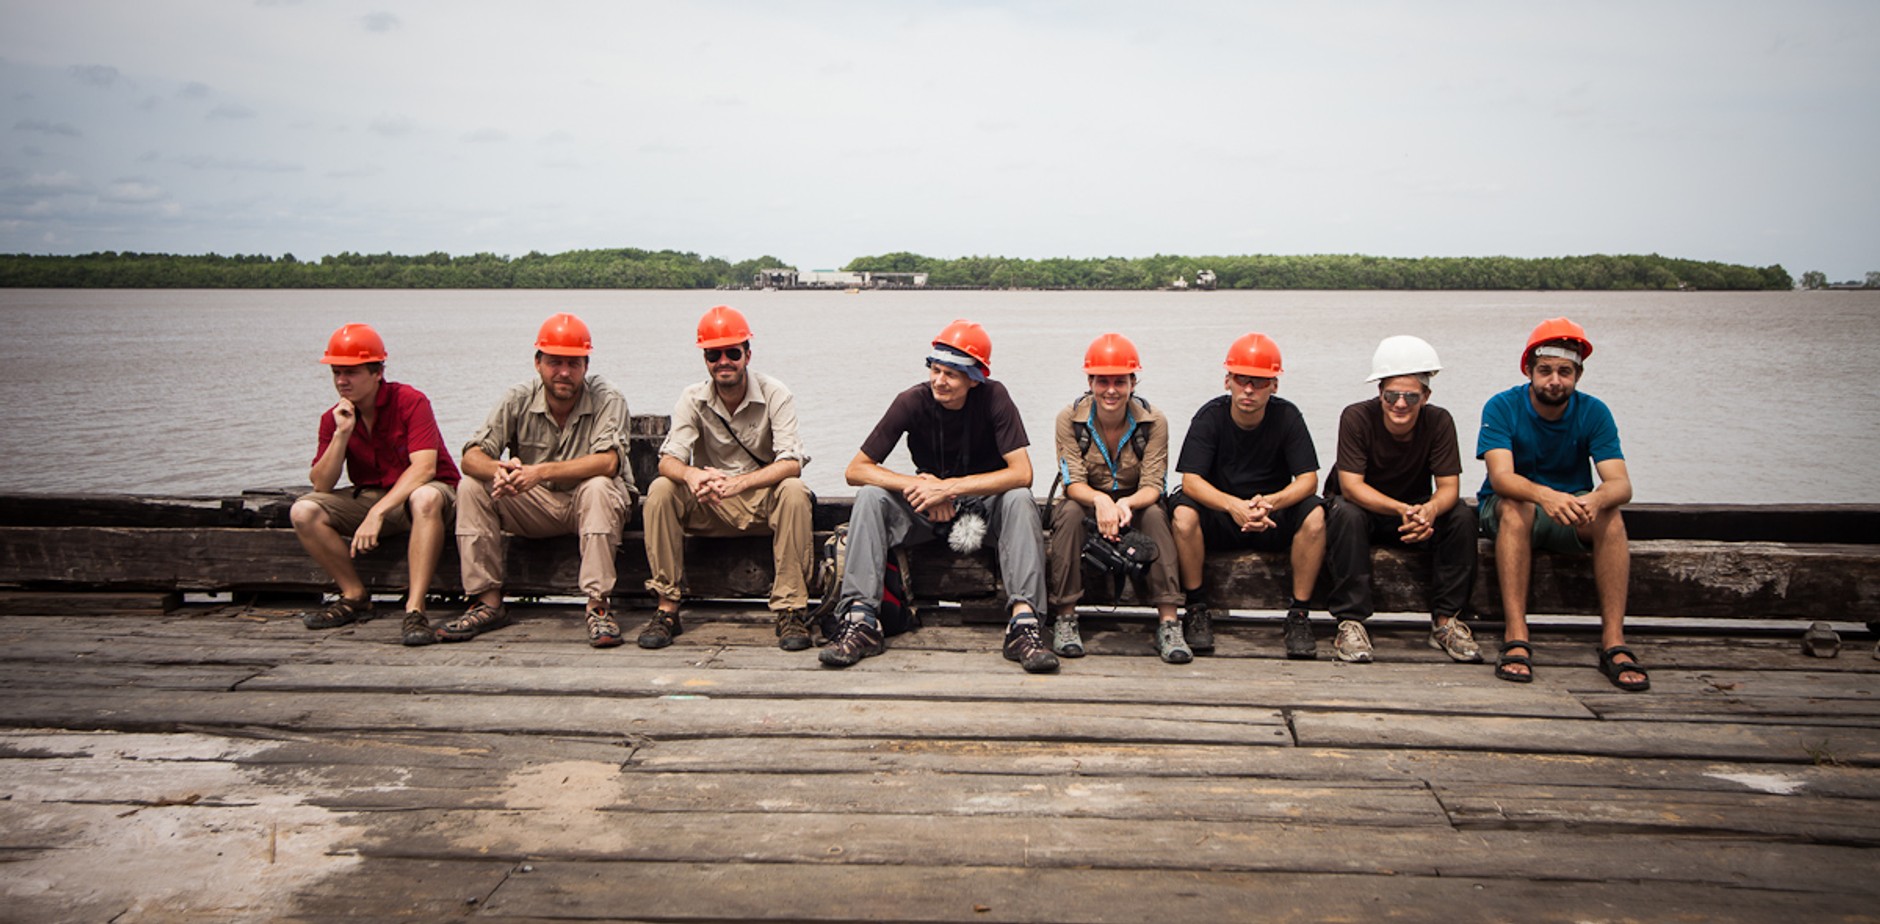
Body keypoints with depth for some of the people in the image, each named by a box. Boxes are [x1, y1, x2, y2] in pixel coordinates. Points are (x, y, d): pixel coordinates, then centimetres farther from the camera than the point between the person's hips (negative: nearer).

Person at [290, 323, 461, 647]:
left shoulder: (410, 401, -16)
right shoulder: (333, 418, -1)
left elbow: (423, 468, -27)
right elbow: (321, 485, -8)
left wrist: (377, 513, -34)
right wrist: (342, 433, -20)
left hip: (418, 492, -5)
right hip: (370, 496, 5)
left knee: (425, 498, -41)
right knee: (303, 511, -15)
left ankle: (415, 609, -40)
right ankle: (355, 597, -4)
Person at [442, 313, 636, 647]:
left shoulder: (607, 401, -15)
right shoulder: (518, 401, -5)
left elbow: (607, 462, -31)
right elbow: (472, 457, -12)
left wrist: (540, 472, -41)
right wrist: (499, 469, -38)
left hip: (587, 505, -3)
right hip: (536, 507, 4)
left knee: (598, 487, -35)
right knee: (473, 487, -16)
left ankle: (598, 606, -32)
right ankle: (488, 602, -11)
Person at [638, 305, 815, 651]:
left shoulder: (775, 395, -10)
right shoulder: (692, 399, -3)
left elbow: (791, 464, -21)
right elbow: (668, 460, -13)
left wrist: (739, 483, -38)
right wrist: (691, 475, -39)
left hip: (763, 500, -2)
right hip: (709, 508, 2)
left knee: (794, 491, -33)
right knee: (660, 490, -24)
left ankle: (791, 610, -28)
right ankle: (667, 609, -19)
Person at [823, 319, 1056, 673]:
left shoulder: (993, 399, -17)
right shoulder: (912, 402, -13)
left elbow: (1021, 473, -25)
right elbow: (856, 469, -13)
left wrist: (949, 487, -30)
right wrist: (918, 485, -27)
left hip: (984, 504, -1)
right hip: (927, 511, 1)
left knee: (1020, 501, -31)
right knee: (870, 497, -24)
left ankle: (1023, 623, -39)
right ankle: (859, 620, -32)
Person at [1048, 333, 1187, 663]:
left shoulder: (1154, 421, -11)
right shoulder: (1070, 418, -11)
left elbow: (1152, 487, -16)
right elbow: (1073, 484, -17)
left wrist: (1126, 504, -41)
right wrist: (1101, 501, -41)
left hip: (1134, 504, 0)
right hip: (1088, 503, 0)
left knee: (1155, 513, -31)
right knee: (1070, 511, -33)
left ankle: (1168, 622, -33)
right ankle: (1064, 618, -29)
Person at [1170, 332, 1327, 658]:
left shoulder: (1287, 416, -6)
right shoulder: (1210, 417, -9)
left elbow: (1308, 479, -13)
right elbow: (1191, 481, -18)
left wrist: (1271, 503, -34)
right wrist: (1234, 506, -37)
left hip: (1273, 521, 1)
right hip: (1219, 517, -1)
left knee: (1314, 515, -28)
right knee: (1183, 513, -31)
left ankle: (1299, 615, -16)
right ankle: (1196, 609, -14)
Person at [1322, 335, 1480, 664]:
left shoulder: (1439, 421, -14)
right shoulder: (1357, 418, -22)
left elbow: (1449, 487, -17)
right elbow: (1351, 486, -28)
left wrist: (1429, 510, -42)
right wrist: (1402, 510, -44)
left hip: (1416, 510, 3)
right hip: (1364, 508, -2)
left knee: (1462, 516, -24)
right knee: (1346, 514, -35)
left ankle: (1445, 619, -14)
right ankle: (1351, 621, -30)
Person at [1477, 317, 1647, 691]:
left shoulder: (1594, 413, -7)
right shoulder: (1502, 407, -13)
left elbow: (1620, 484, -17)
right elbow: (1501, 476, -27)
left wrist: (1594, 500, -43)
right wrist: (1544, 495, -49)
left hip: (1571, 518, 2)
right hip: (1505, 510, -2)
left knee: (1610, 515, -29)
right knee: (1516, 507, -36)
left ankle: (1614, 643, -31)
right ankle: (1516, 638, -40)